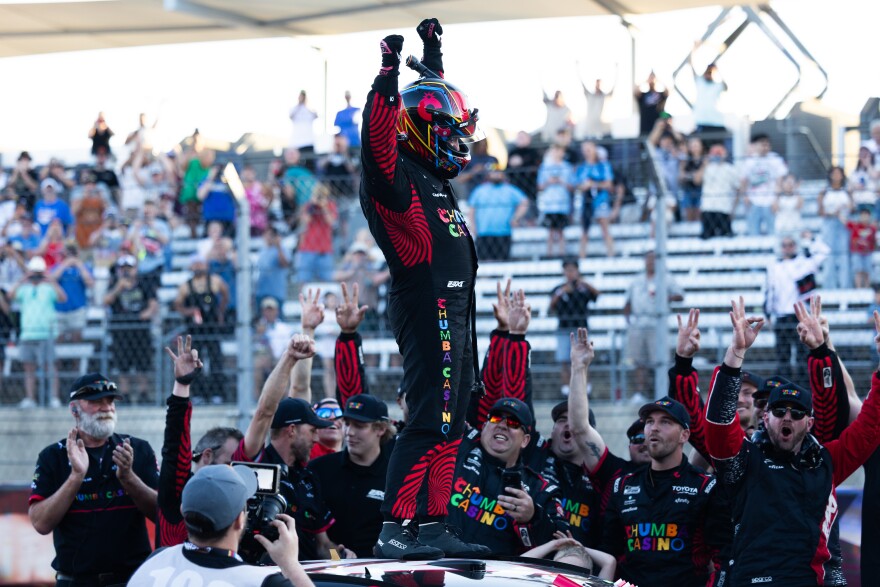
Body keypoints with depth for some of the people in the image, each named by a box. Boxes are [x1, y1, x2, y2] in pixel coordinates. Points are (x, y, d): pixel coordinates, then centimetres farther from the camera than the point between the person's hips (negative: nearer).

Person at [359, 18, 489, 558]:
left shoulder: (433, 175, 18)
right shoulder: (398, 179, -8)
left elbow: (434, 100, 34)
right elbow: (378, 141, -30)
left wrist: (433, 54, 38)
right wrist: (389, 76, -34)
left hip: (453, 313, 10)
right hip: (427, 308, -10)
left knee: (449, 427, 10)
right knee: (429, 422, -14)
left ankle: (434, 528, 13)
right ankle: (393, 531, -17)